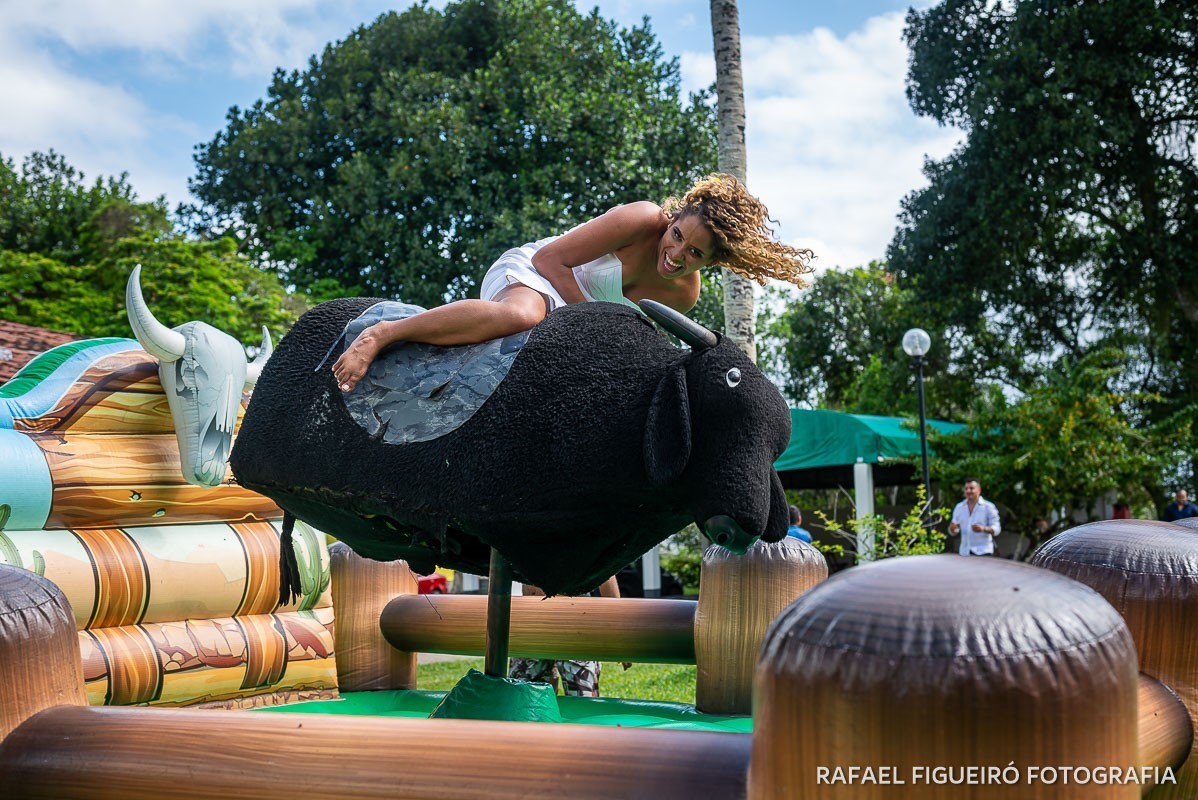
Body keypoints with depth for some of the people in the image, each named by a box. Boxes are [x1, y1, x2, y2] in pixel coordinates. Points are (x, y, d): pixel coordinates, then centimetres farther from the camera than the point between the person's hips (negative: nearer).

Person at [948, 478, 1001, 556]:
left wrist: (983, 529, -24)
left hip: (983, 552, -4)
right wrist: (952, 528, -10)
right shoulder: (959, 507, 12)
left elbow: (996, 529, -5)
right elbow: (953, 532, 14)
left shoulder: (988, 507, 0)